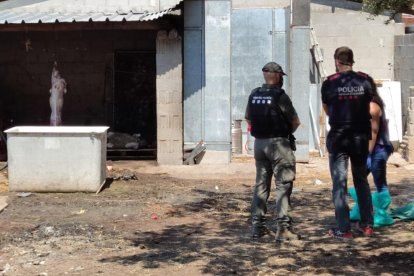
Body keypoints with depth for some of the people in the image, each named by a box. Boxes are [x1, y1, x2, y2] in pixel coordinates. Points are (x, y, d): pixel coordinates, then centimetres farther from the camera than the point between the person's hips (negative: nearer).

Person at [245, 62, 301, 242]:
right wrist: (288, 131, 10)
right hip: (278, 143, -6)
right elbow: (296, 122, -9)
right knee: (283, 185, -3)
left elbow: (248, 118, 18)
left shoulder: (254, 95, 6)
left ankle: (257, 225, 17)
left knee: (261, 184, 14)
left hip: (259, 142, 6)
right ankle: (283, 228, -9)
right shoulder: (280, 96, -13)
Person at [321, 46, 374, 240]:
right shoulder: (366, 80, -2)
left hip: (338, 138, -3)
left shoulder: (330, 83, -7)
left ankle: (343, 230, 0)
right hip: (361, 137, 3)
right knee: (361, 180, 16)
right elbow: (369, 104, 10)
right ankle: (367, 225, 20)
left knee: (339, 183, 1)